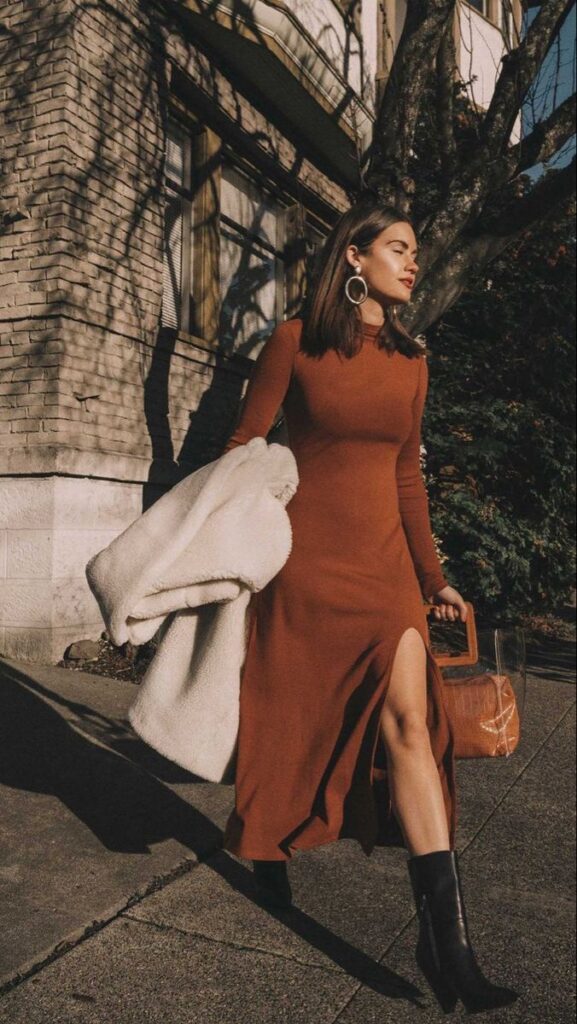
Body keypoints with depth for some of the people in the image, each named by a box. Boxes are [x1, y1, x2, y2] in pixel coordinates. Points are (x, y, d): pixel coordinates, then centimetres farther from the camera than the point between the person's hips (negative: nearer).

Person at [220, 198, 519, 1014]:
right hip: (304, 557, -3)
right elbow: (242, 452, -2)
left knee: (409, 716, -9)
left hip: (383, 558, 4)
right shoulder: (295, 343, -4)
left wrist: (433, 578, 14)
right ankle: (269, 848, 40)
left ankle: (448, 944, -4)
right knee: (290, 716, 10)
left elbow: (408, 478, 13)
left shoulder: (411, 361, 10)